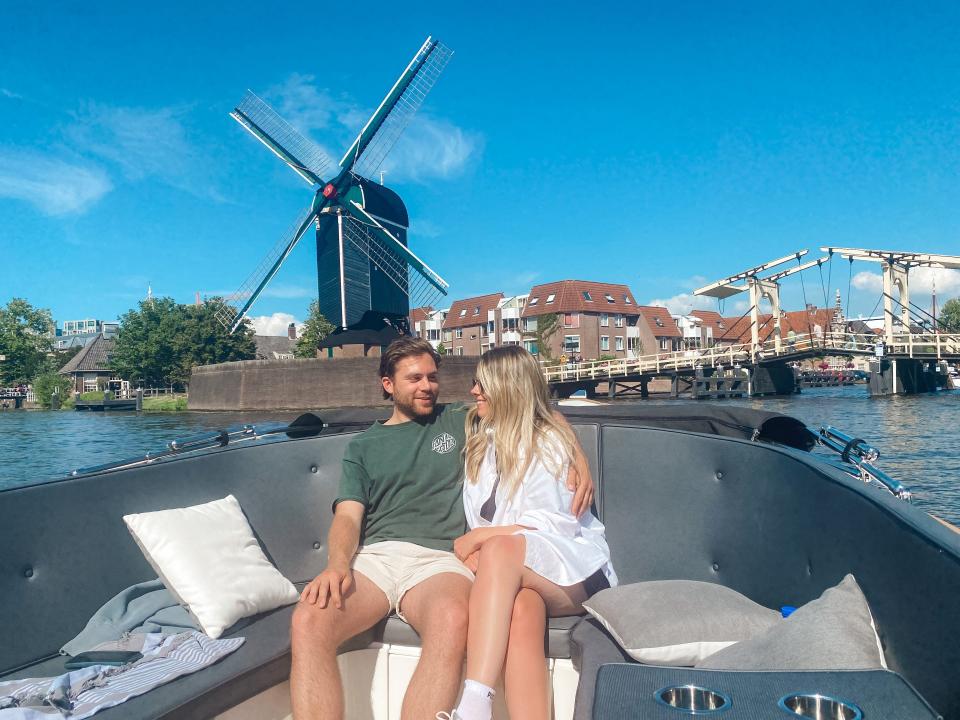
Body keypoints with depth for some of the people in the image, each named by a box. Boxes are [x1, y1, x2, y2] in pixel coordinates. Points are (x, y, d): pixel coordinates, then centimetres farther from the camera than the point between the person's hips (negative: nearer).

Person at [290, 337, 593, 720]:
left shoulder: (459, 421, 20)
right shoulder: (362, 447, 22)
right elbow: (348, 516, 9)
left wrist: (578, 462, 5)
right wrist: (337, 564, -14)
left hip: (438, 558, -1)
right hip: (373, 556, 2)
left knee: (452, 621, -39)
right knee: (308, 621, -32)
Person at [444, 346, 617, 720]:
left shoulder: (547, 442, 0)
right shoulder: (480, 441, 17)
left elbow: (555, 526, -9)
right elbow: (479, 522, 10)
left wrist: (479, 537, -11)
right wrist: (476, 547, -12)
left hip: (571, 569, -3)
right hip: (513, 575, 3)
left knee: (499, 550, -36)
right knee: (522, 606, -35)